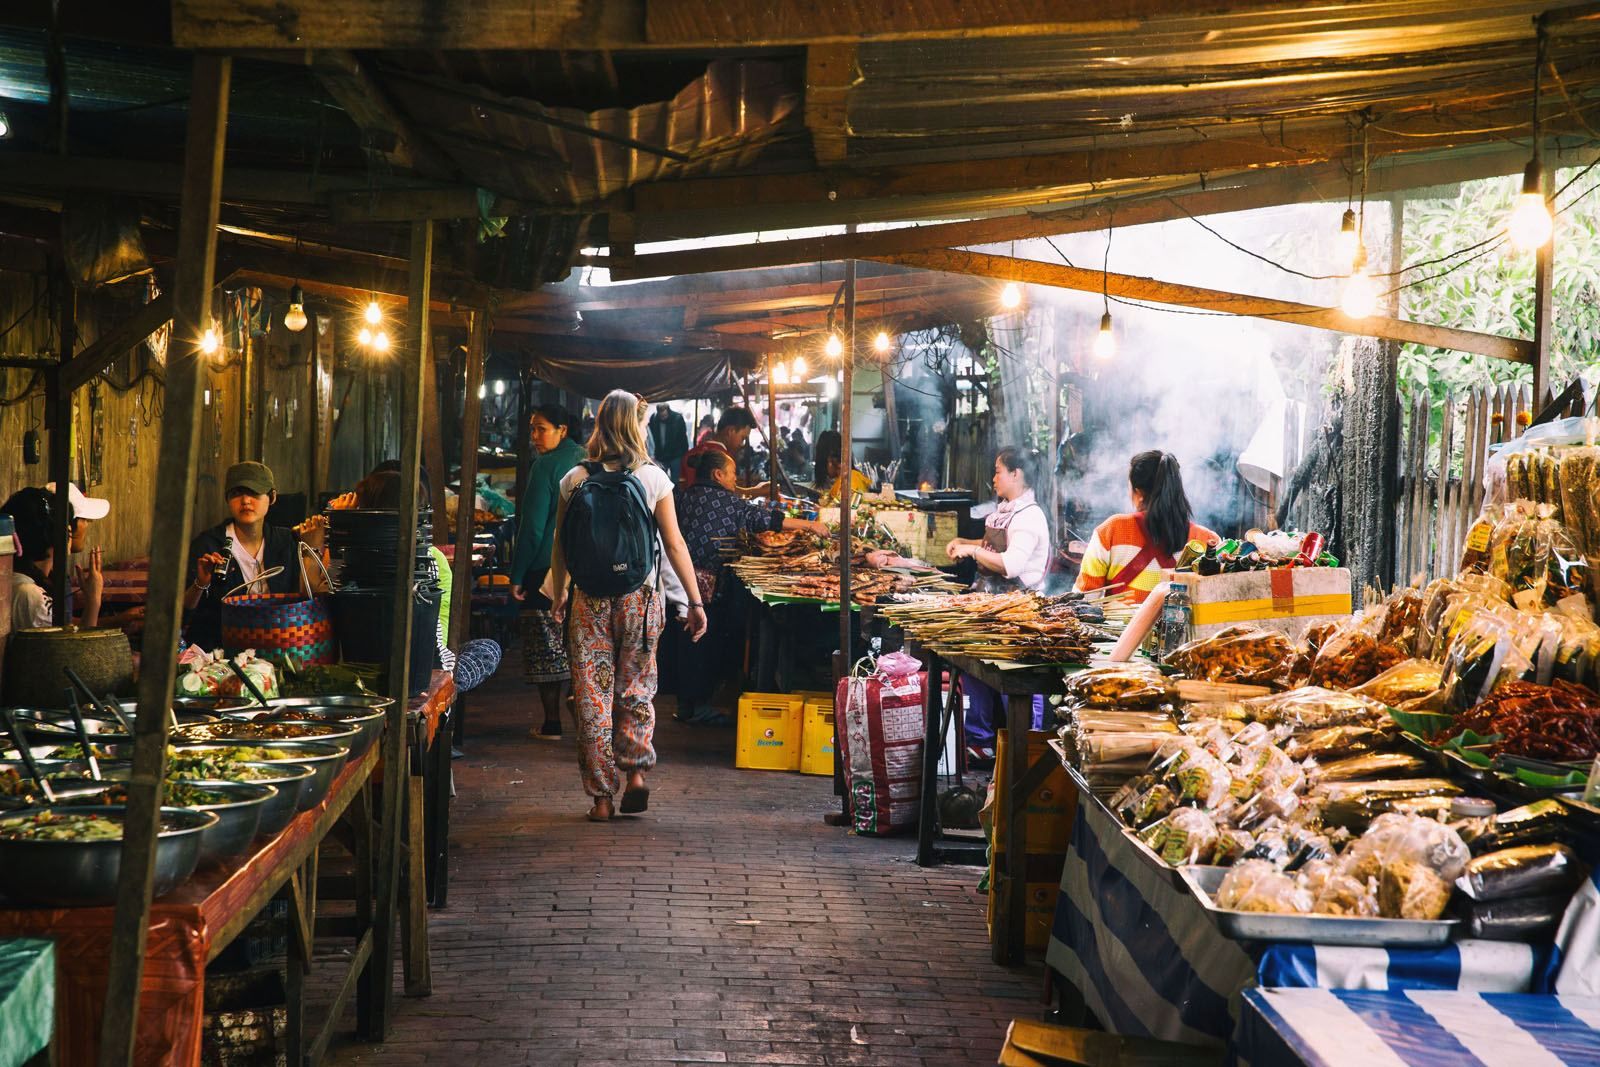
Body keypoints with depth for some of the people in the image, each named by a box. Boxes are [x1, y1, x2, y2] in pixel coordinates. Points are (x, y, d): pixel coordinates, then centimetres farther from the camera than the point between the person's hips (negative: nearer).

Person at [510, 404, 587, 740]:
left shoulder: (546, 465, -12)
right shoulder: (586, 461, 9)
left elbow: (533, 525, -14)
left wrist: (517, 575, -9)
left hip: (547, 566, -7)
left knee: (546, 646, 0)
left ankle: (552, 724, 2)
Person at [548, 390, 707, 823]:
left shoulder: (575, 480, -1)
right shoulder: (653, 478, -4)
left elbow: (561, 548, 3)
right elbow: (675, 545, -2)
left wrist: (557, 597, 17)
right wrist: (695, 601, 4)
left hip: (590, 599, 0)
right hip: (639, 596, 0)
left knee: (593, 696, 5)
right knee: (636, 689, 16)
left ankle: (601, 796, 6)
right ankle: (636, 770, 1)